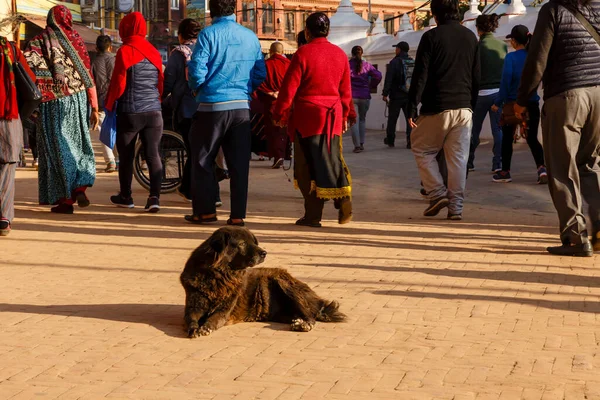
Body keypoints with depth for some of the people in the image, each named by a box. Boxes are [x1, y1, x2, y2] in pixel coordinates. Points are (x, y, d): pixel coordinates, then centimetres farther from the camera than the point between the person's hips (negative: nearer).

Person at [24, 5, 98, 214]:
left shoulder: (37, 42, 0)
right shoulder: (75, 39, 3)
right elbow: (87, 76, 0)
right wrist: (95, 108, 2)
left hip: (51, 103, -1)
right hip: (77, 100, 1)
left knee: (56, 149, 6)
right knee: (81, 145, 16)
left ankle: (65, 198, 6)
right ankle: (80, 186, -2)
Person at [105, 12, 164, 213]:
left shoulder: (125, 51, -7)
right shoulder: (154, 52, 8)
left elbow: (118, 83, -8)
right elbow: (161, 83, 12)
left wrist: (109, 104, 7)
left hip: (130, 112, -4)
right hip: (154, 111, 4)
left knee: (126, 156, 9)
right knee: (153, 155, 1)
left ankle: (125, 197, 20)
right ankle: (154, 197, -10)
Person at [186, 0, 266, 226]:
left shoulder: (208, 35, -9)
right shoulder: (250, 37, 4)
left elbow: (197, 71, -14)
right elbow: (260, 74, 5)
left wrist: (195, 89, 5)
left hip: (212, 106, -3)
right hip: (242, 107, 3)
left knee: (203, 161, 10)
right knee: (239, 163, 7)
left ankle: (205, 211, 11)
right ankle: (238, 215, 8)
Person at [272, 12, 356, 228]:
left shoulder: (303, 53, -10)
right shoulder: (340, 54, 6)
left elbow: (289, 87, -10)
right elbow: (345, 90, 11)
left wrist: (280, 114, 0)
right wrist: (346, 116, 22)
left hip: (307, 116, -4)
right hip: (333, 117, 5)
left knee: (308, 165, 2)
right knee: (334, 160, 16)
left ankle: (313, 215, 3)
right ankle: (344, 205, 3)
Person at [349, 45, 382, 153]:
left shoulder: (348, 65, -2)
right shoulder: (367, 65, 3)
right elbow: (378, 75, -3)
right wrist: (371, 86, 10)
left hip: (351, 96, -2)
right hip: (365, 96, 2)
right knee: (362, 119, 16)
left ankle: (357, 145, -8)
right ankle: (361, 143, 13)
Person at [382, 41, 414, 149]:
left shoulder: (395, 62, -9)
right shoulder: (413, 62, 8)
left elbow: (388, 79, -12)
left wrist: (385, 94, -9)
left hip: (396, 96, -4)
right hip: (410, 96, 4)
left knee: (392, 119, 9)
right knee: (410, 119, 4)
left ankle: (390, 140, 18)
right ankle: (411, 141, -5)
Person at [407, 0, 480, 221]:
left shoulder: (431, 37, -7)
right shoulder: (471, 37, 10)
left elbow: (420, 75, -11)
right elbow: (476, 77, 13)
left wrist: (412, 107, -9)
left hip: (436, 108, -4)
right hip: (463, 108, 5)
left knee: (422, 150, 12)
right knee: (458, 157, 5)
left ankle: (438, 194, 4)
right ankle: (456, 206, 4)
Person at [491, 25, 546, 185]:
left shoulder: (511, 57, -11)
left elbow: (506, 81, -14)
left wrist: (498, 103, -8)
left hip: (513, 104, -4)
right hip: (532, 104, 4)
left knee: (507, 138, 12)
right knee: (532, 138, 10)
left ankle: (505, 172, 18)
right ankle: (542, 168, -9)